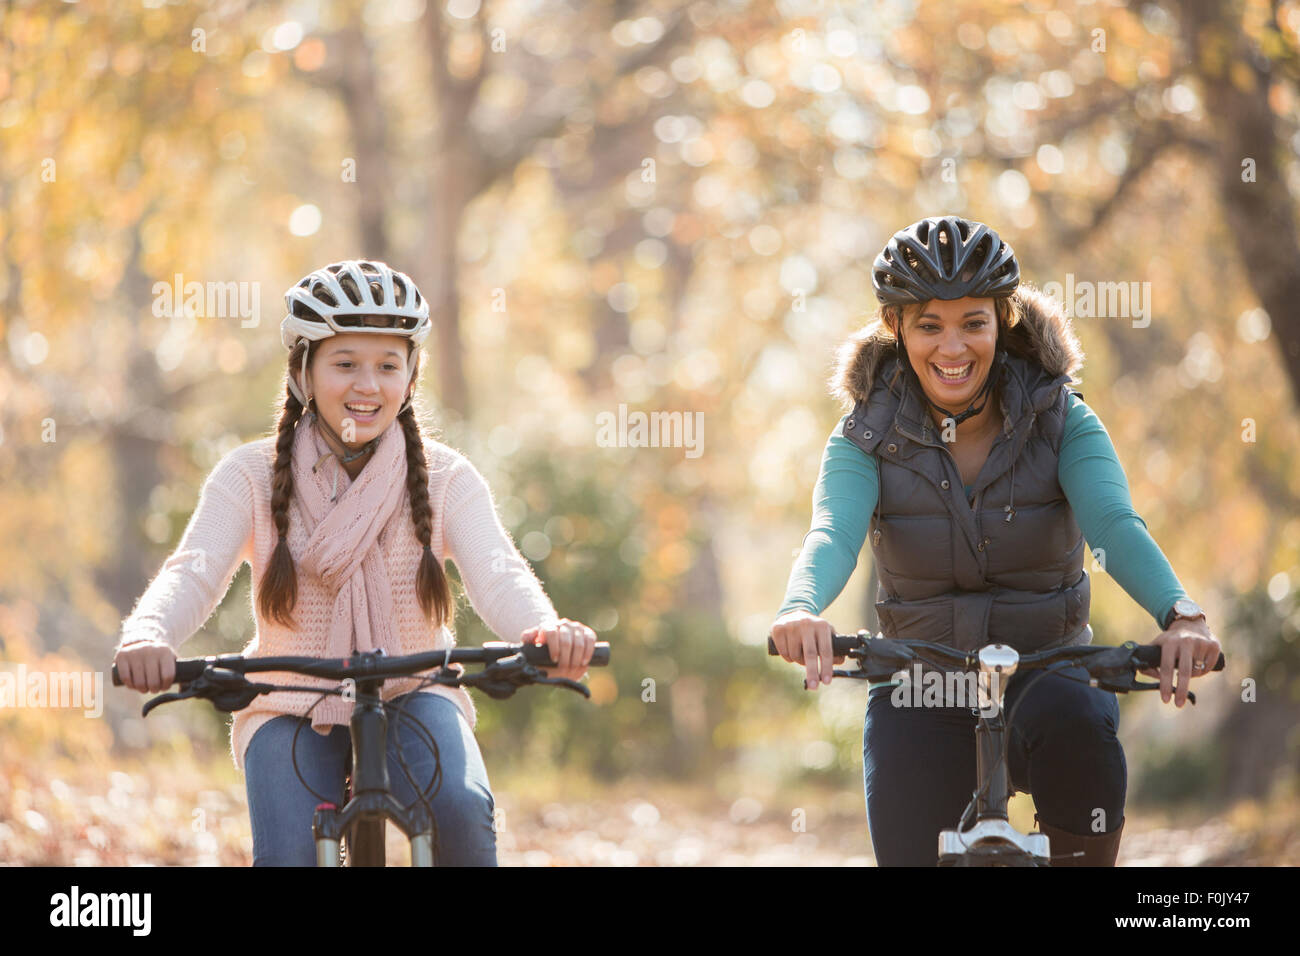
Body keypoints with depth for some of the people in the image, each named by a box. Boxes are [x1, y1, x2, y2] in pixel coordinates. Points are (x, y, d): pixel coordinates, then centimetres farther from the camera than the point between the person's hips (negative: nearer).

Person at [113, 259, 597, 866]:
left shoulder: (447, 478, -2)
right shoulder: (252, 475, -4)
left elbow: (497, 573, -18)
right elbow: (194, 570, -17)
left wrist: (546, 631, -42)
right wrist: (146, 634, -42)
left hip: (412, 701, 0)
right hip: (292, 711, 0)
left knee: (461, 809, -29)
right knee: (287, 859, -23)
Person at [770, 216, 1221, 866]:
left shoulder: (1061, 421, -6)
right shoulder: (867, 439, -5)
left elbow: (1115, 523, -23)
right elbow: (832, 535, -24)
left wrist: (1181, 615, -44)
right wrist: (800, 611, -48)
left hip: (1050, 673, -1)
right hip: (921, 701, 1)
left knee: (1077, 720, -35)